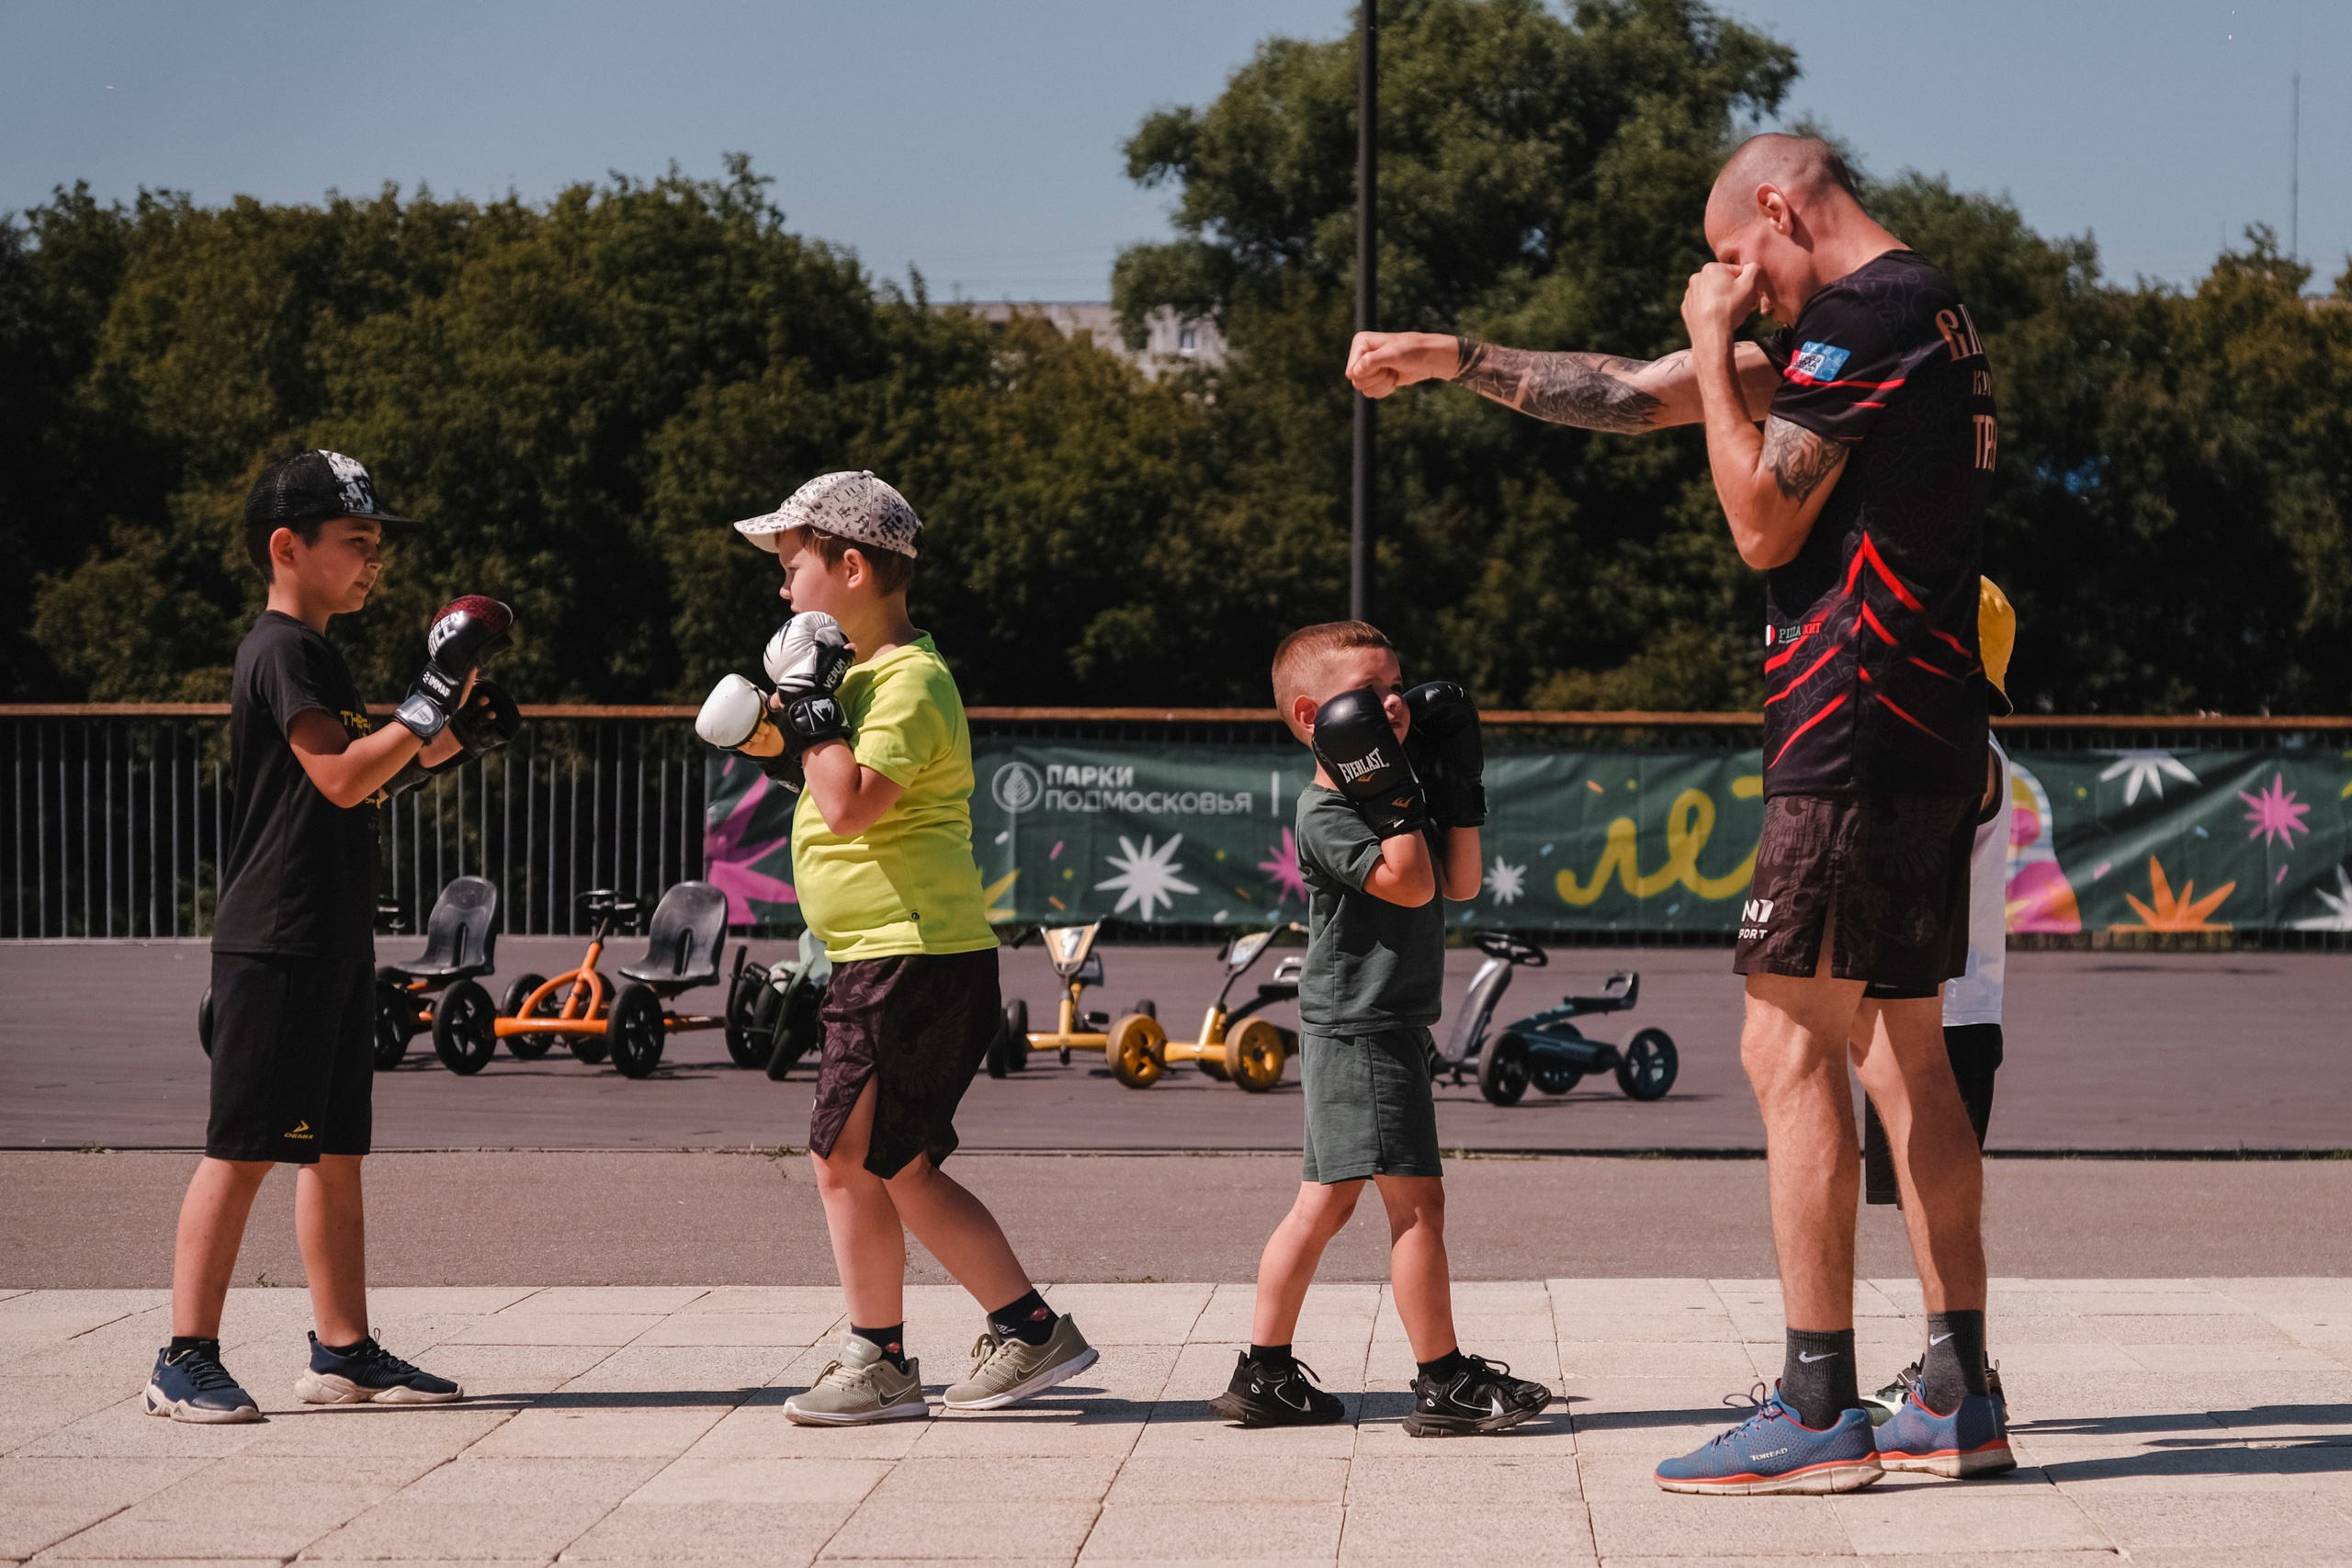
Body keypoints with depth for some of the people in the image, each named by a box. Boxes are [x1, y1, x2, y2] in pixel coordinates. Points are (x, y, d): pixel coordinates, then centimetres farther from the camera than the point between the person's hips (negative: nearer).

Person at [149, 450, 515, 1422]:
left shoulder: (317, 654, 19)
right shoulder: (280, 649, -12)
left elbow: (364, 786, 26)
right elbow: (340, 778, -22)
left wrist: (455, 741, 14)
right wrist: (436, 696, -21)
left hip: (334, 942, 10)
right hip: (274, 942, -10)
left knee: (334, 1149, 11)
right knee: (243, 1149, -9)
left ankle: (344, 1353, 16)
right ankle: (186, 1361, -7)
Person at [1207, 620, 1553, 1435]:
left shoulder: (1386, 796, 16)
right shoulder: (1324, 813, -14)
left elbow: (1459, 883, 11)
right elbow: (1410, 884, -23)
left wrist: (1460, 788, 6)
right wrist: (1395, 794, -22)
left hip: (1387, 1025, 10)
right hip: (1359, 1029, -10)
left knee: (1324, 1203, 11)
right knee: (1416, 1199, -9)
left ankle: (1264, 1374, 15)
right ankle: (1444, 1383, -6)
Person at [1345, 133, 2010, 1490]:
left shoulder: (1863, 315, -11)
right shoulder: (1923, 310, 21)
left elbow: (1762, 522, -11)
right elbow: (1636, 398, 25)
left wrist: (1715, 352, -2)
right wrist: (1454, 359, 25)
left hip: (1857, 731, -10)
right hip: (1933, 738, 10)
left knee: (1789, 1043, -9)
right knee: (1903, 1050, 11)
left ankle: (1818, 1412, -11)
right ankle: (1960, 1398, 11)